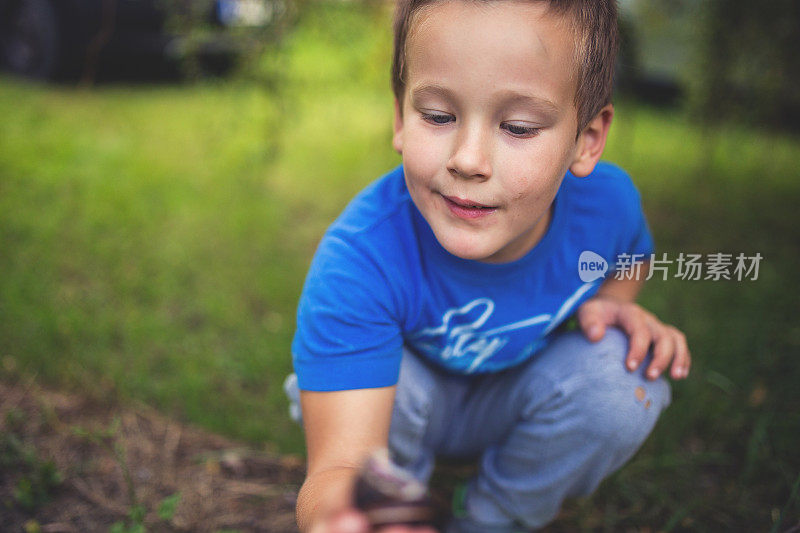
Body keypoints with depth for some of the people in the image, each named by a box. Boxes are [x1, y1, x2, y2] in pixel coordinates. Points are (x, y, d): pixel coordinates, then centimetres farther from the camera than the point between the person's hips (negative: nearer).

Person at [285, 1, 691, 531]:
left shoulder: (607, 200, -23)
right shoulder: (358, 262, -38)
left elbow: (628, 258, 5)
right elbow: (340, 463, -45)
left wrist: (611, 303, -19)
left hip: (519, 405, 3)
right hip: (409, 408, -2)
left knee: (623, 376, -24)